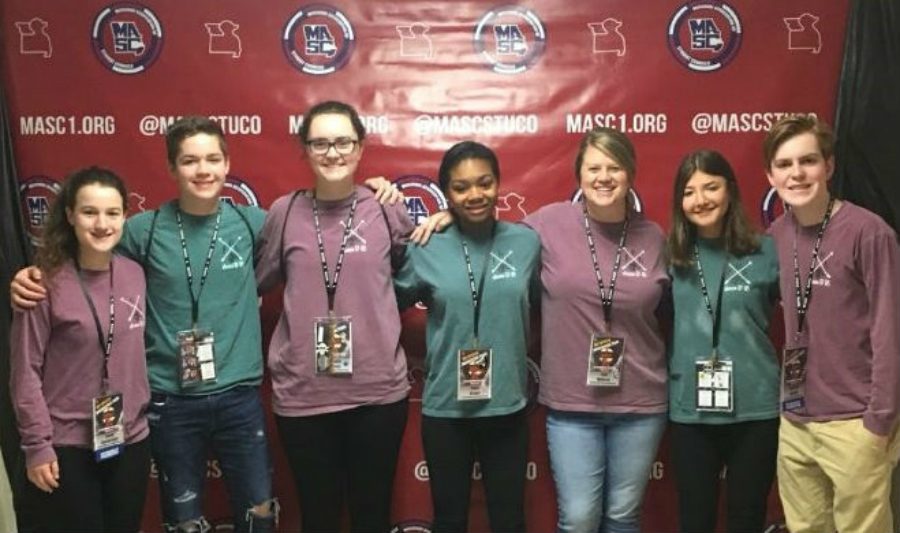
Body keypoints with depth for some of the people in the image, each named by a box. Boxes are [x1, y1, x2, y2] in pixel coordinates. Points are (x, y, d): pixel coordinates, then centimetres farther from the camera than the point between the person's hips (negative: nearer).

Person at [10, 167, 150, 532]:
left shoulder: (134, 274, 1)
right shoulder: (47, 283, -13)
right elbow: (25, 370, -11)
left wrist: (143, 411, 11)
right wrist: (36, 445, -11)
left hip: (130, 442, 5)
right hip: (66, 447, -5)